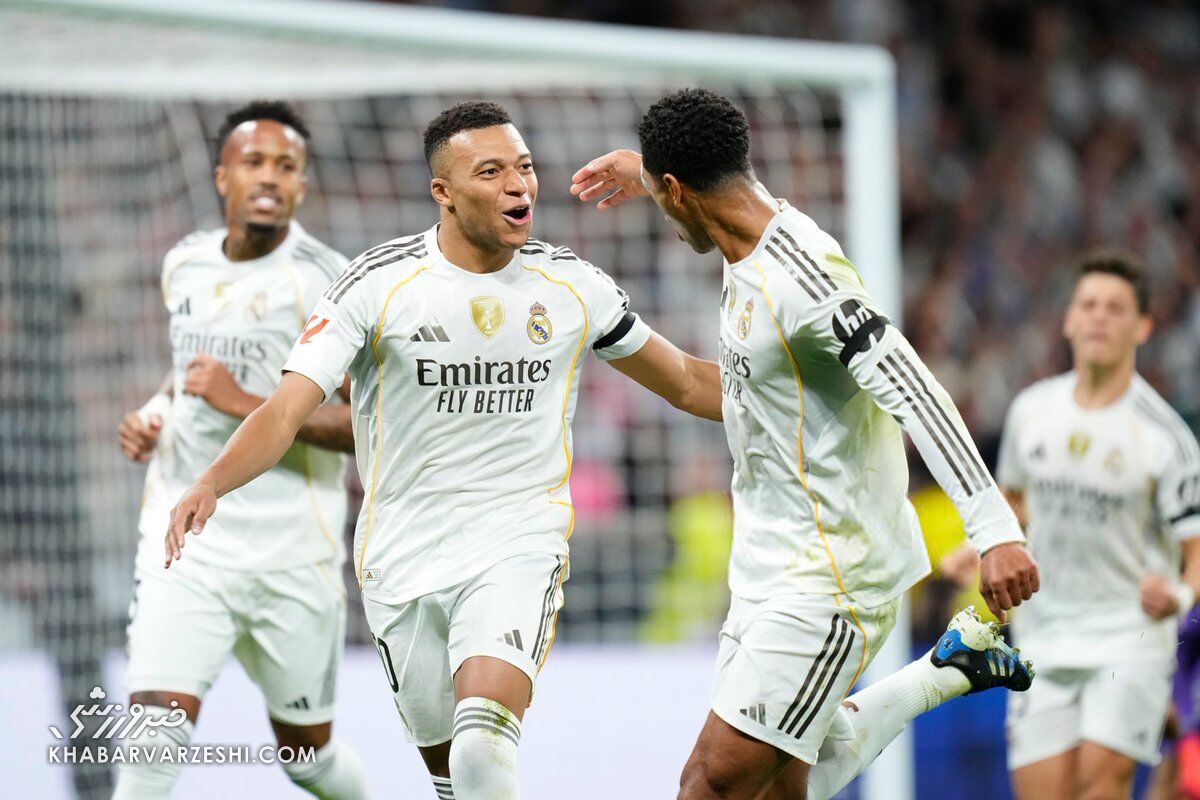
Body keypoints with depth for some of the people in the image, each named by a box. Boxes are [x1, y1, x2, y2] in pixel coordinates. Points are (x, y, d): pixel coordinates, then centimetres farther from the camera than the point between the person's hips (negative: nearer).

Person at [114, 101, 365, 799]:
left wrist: (248, 404, -22)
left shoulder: (328, 283, -9)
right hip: (185, 539, 3)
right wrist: (156, 415, 7)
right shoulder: (185, 266, 9)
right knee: (155, 740, -16)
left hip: (291, 555, -3)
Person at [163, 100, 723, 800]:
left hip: (520, 543, -1)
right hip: (405, 556, 1)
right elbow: (287, 410, -14)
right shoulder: (379, 283, -7)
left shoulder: (572, 285, 1)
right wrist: (212, 483, -31)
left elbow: (688, 383, 16)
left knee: (485, 734, -26)